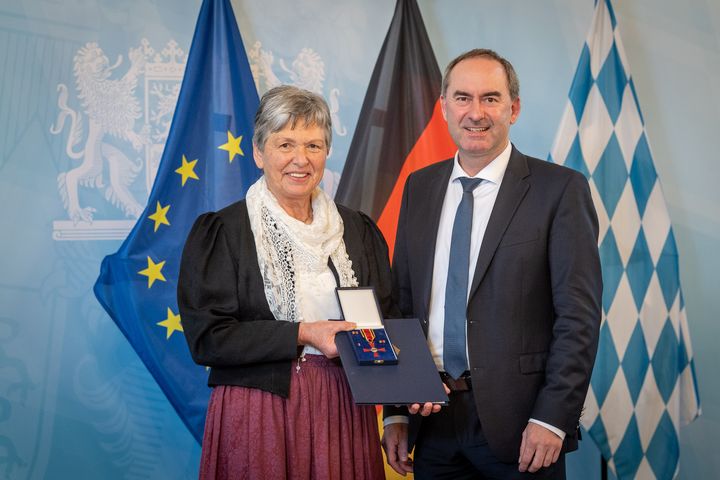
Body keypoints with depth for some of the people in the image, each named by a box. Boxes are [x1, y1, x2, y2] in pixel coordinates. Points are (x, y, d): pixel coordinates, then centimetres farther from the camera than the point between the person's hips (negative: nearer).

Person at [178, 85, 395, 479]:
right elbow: (207, 338, -10)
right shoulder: (219, 232, -3)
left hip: (344, 414, 4)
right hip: (260, 415, -3)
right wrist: (303, 334, -17)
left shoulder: (359, 231, 9)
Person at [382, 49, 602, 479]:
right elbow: (403, 303, 9)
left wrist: (552, 418, -14)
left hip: (518, 423, -4)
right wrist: (396, 412, 6)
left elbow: (579, 315, -9)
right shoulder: (419, 187, 8)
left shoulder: (561, 189, -6)